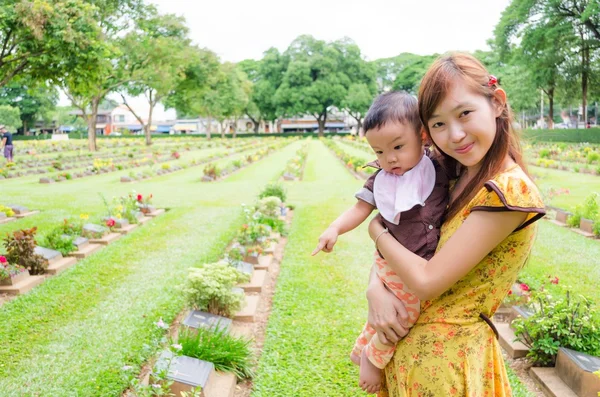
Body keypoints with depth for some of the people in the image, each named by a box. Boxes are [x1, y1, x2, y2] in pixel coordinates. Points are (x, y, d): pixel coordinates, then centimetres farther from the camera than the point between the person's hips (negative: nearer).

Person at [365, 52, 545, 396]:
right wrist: (376, 287, -12)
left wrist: (377, 230, -8)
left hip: (446, 356, -7)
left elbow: (427, 281, -22)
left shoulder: (508, 190, -22)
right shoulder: (454, 177, 2)